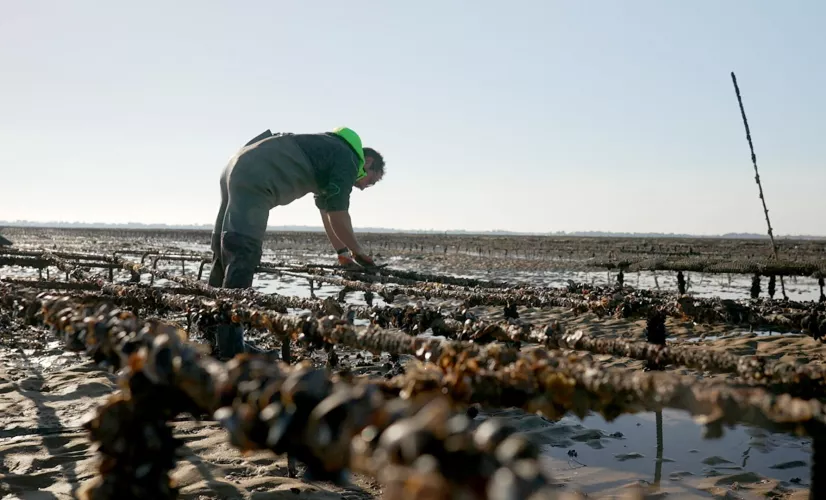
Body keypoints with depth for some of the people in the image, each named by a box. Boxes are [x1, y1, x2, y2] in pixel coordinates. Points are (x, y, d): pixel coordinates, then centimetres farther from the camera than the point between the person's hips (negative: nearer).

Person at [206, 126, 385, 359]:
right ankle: (230, 347, -15)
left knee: (225, 254, 12)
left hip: (238, 169, 11)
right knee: (243, 256, -13)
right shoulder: (349, 159, 0)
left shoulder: (330, 153, 29)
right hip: (254, 178, -11)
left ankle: (213, 340, 19)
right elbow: (338, 216, -3)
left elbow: (327, 212, 34)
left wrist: (343, 253, 35)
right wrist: (358, 252, 12)